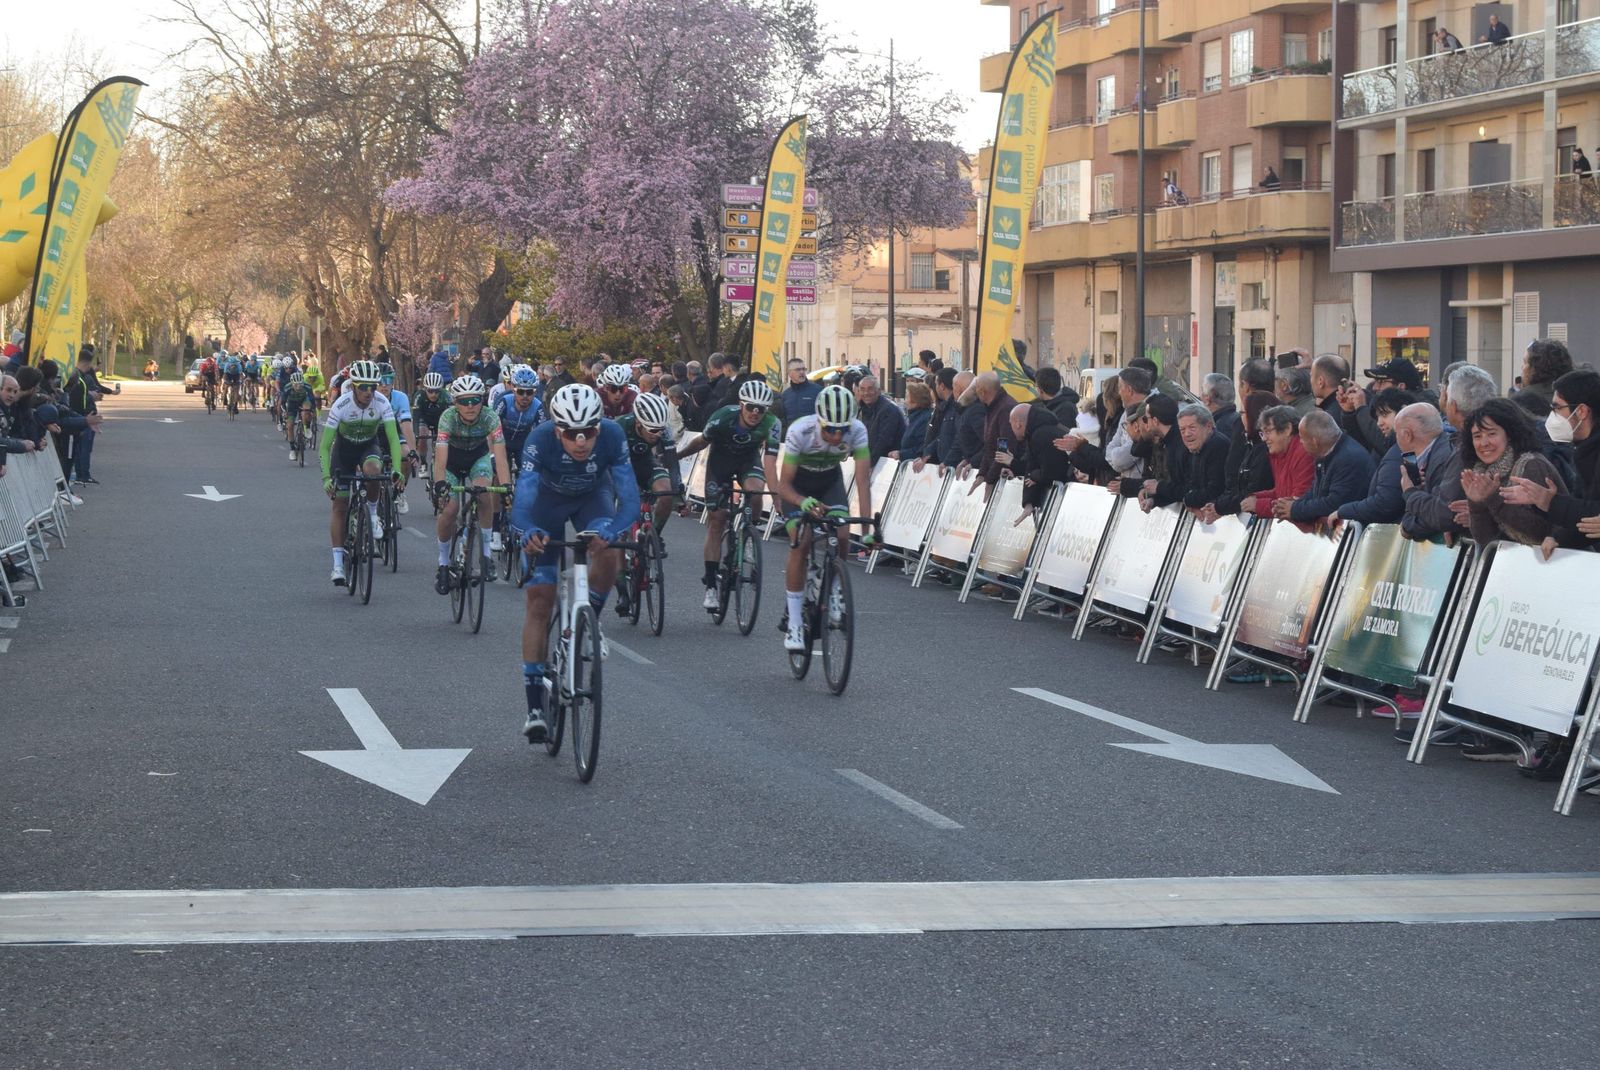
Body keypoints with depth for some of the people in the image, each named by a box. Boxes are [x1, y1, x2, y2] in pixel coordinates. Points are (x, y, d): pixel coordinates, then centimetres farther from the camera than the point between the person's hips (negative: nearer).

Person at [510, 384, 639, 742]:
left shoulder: (612, 436, -33)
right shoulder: (540, 440, -36)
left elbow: (629, 497, -37)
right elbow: (523, 500, -43)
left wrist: (611, 531, -57)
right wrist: (527, 531, -65)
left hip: (593, 496, 1)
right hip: (549, 499, -1)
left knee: (608, 553, -33)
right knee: (539, 598, -6)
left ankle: (590, 620, -2)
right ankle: (534, 706, -2)